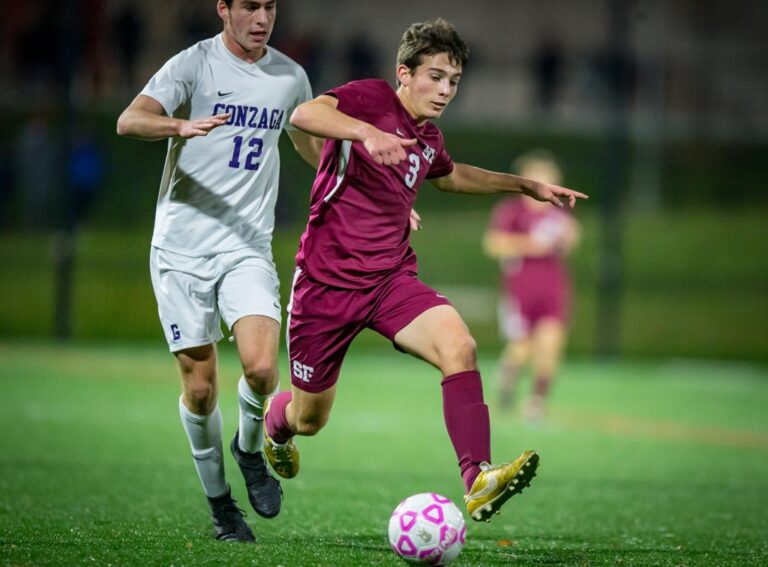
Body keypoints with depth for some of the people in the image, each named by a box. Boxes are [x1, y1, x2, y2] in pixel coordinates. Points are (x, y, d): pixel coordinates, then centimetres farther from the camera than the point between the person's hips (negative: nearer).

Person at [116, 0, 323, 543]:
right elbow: (129, 121, -21)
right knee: (200, 385, 0)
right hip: (182, 248, -2)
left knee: (261, 366, -19)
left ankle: (250, 450, 12)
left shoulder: (290, 77, 9)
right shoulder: (194, 64, -6)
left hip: (248, 248, 2)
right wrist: (183, 125, -40)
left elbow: (308, 143, 29)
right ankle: (219, 502, 20)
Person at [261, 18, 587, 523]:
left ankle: (479, 482, -37)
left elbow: (451, 176, 35)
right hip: (327, 284, -5)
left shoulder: (428, 138, 9)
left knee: (459, 347, -26)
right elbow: (304, 115, -33)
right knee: (309, 419, 10)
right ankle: (274, 425, 49)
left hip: (391, 281, 5)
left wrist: (525, 186, 31)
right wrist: (367, 132, -50)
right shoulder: (372, 99, -12)